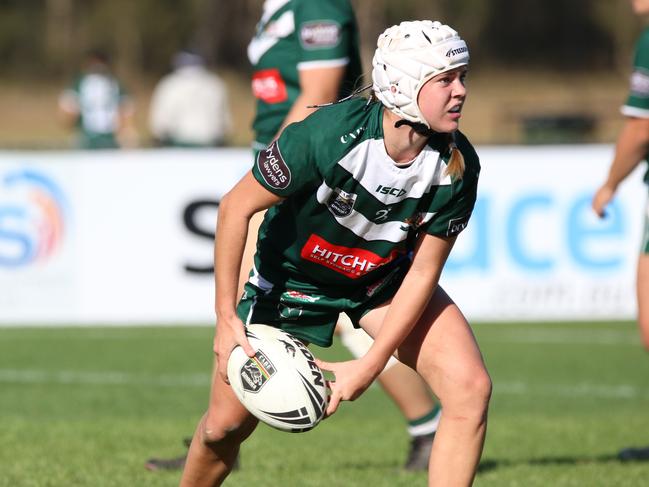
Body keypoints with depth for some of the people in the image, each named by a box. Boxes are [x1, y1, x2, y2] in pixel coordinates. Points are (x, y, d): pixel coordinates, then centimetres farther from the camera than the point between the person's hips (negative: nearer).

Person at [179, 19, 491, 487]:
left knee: (470, 387, -18)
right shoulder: (329, 133, -34)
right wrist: (227, 317, -22)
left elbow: (422, 272, -16)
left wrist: (370, 364, -22)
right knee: (228, 423, -1)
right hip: (293, 276, -3)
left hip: (386, 280, 3)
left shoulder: (458, 166, -24)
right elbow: (236, 207, -22)